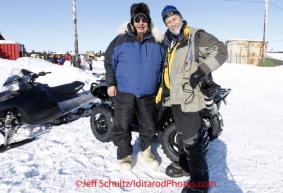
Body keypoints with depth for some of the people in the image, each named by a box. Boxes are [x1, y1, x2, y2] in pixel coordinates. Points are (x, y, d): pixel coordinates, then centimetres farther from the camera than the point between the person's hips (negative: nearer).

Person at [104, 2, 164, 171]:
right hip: (124, 92, -1)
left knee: (148, 124, 12)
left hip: (148, 93, 2)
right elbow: (109, 62, 4)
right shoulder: (121, 40, -4)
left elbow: (163, 66, 13)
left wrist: (160, 87, 10)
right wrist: (111, 83, 0)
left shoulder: (157, 42, 3)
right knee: (123, 125, 5)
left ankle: (147, 151, 33)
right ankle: (125, 154, 22)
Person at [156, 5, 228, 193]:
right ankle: (185, 165, 38)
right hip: (176, 98, 9)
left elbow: (220, 51, -13)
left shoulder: (197, 36, -6)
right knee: (182, 135, 20)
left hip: (191, 98, -8)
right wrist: (164, 89, 19)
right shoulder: (170, 43, 19)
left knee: (192, 140, -9)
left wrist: (202, 71, -23)